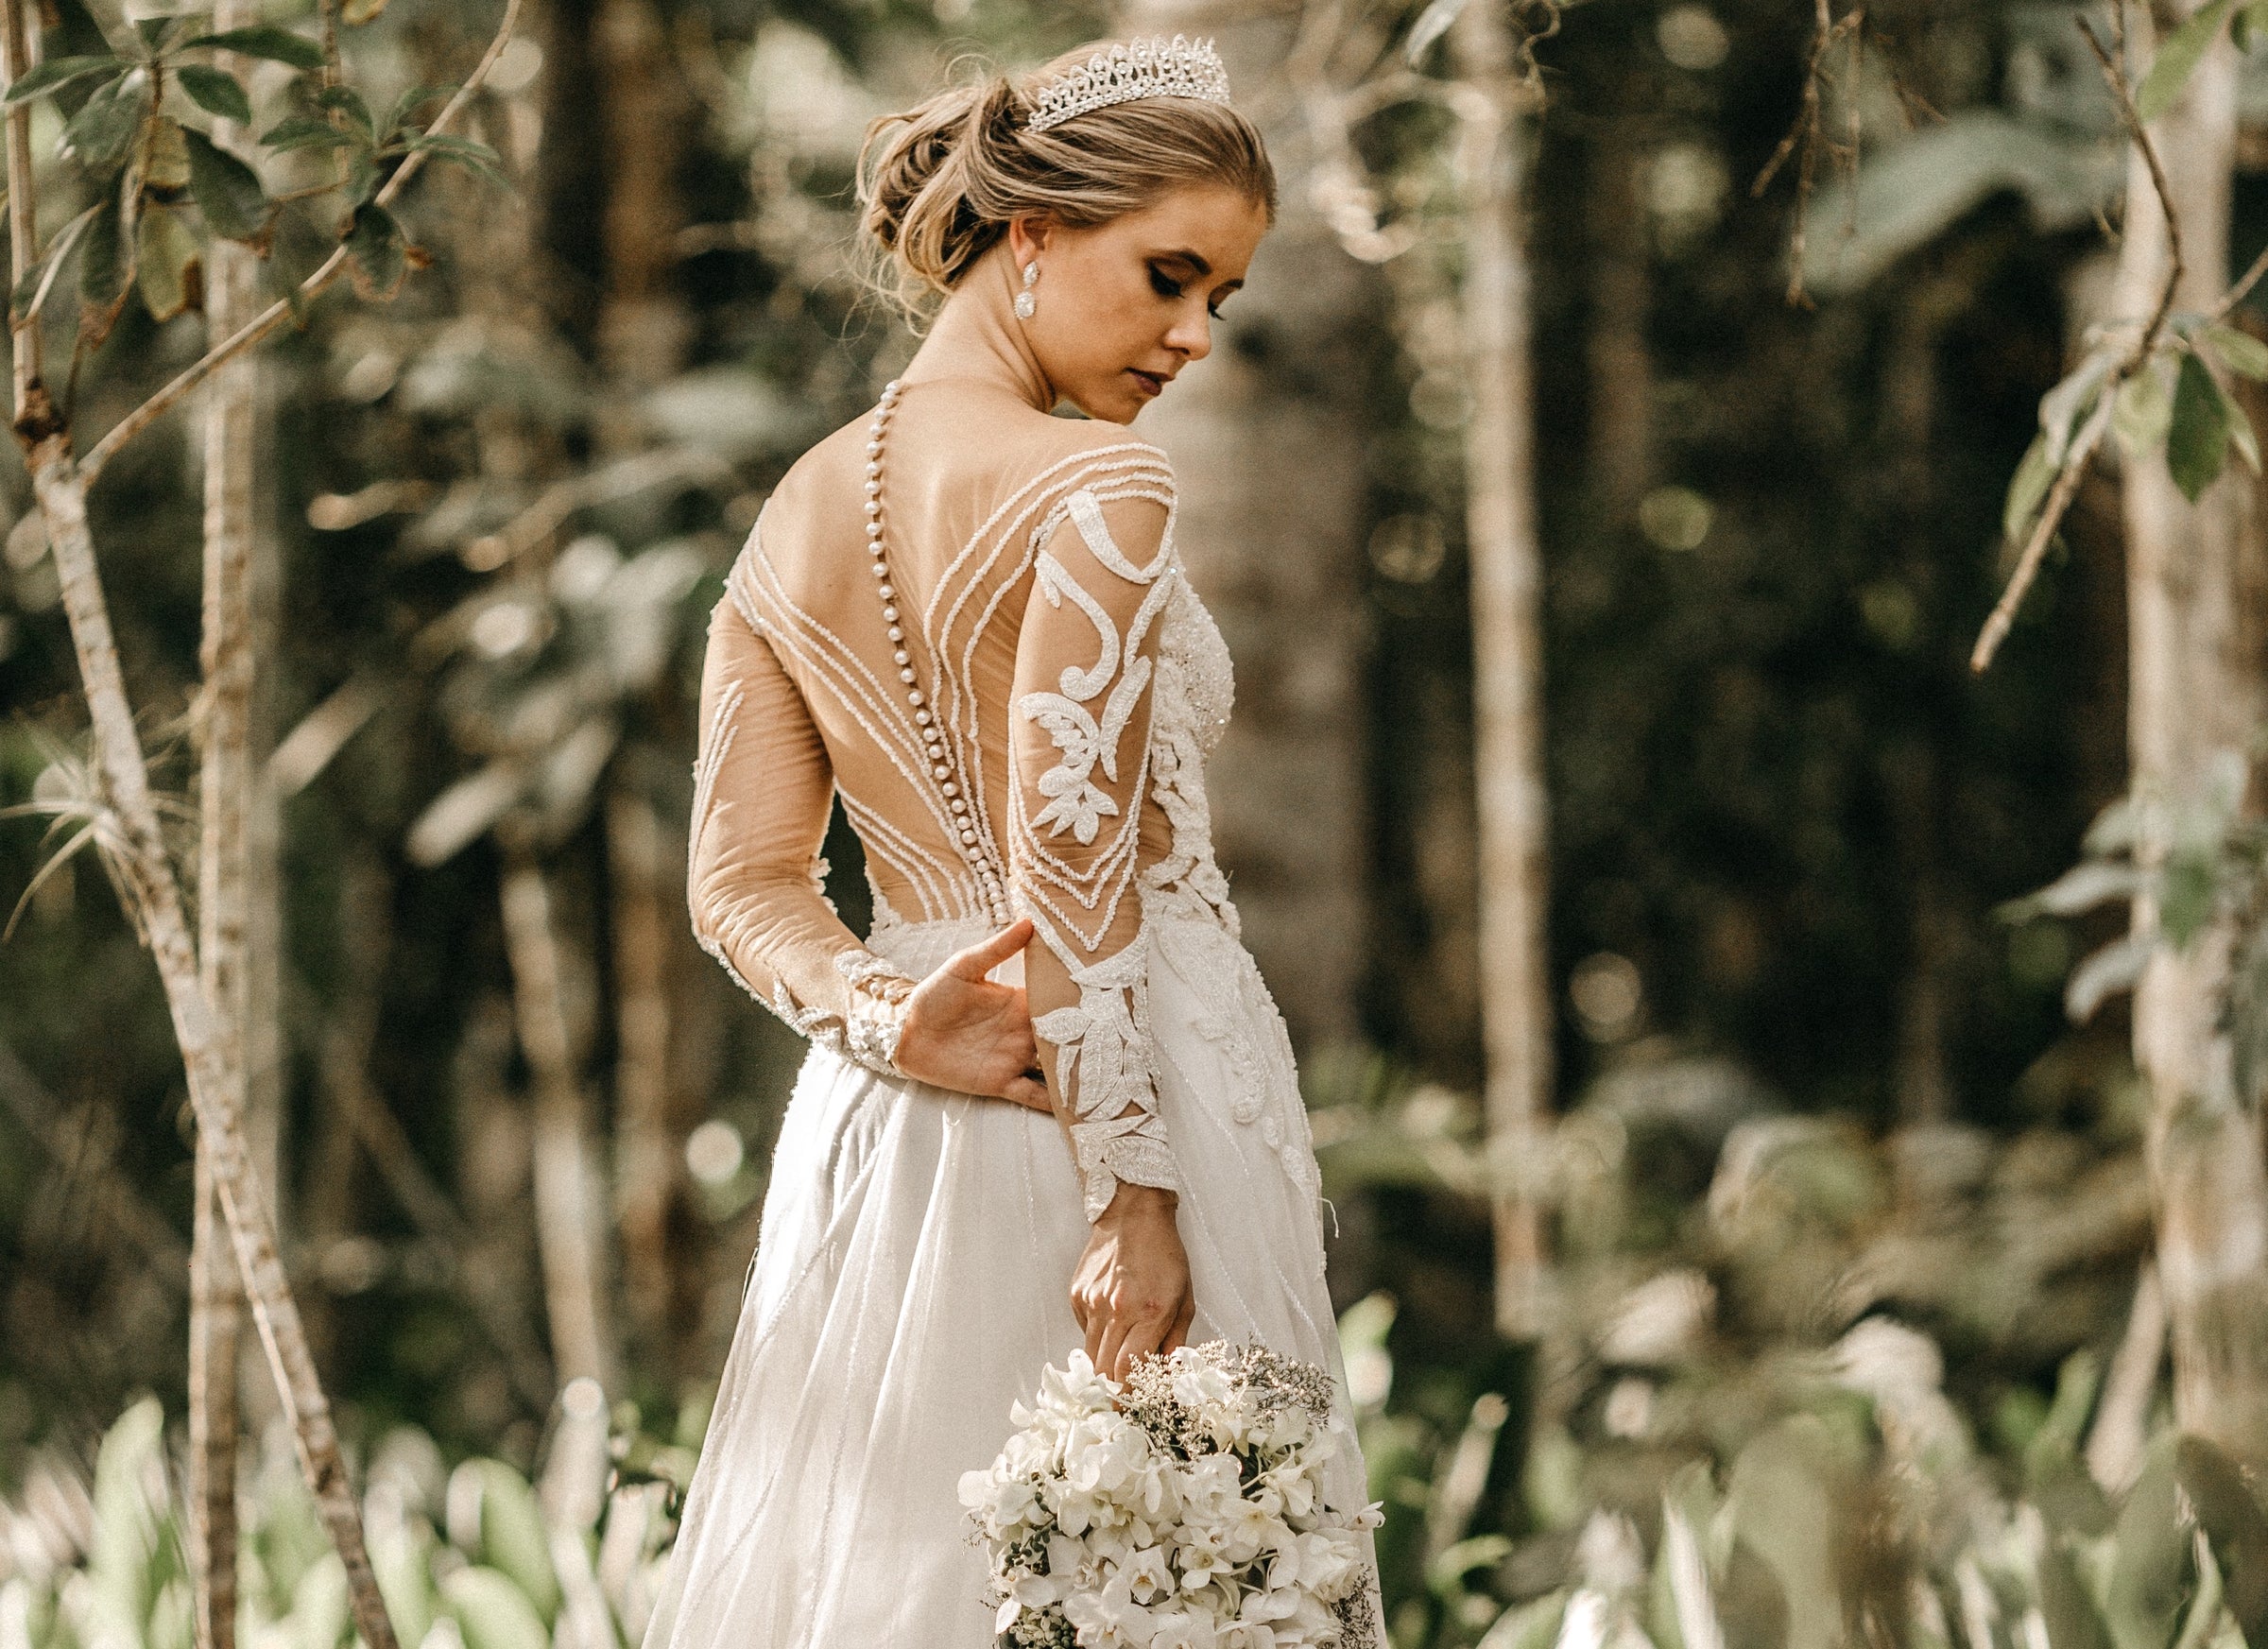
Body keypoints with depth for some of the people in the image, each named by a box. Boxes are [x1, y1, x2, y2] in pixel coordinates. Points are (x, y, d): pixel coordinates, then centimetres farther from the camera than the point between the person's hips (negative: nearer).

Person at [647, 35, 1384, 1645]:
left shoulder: (794, 516, 10)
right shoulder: (1097, 489, -13)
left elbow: (746, 881, 5)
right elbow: (1076, 873, -18)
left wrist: (885, 1020, -8)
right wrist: (1136, 1190, -17)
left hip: (883, 1143, 7)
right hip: (1118, 1099, -7)